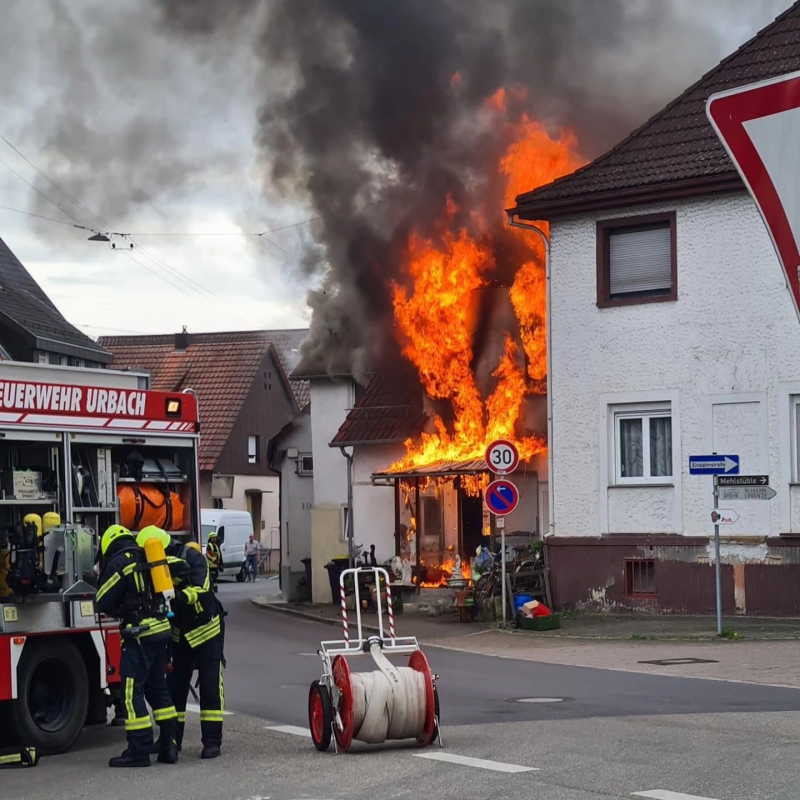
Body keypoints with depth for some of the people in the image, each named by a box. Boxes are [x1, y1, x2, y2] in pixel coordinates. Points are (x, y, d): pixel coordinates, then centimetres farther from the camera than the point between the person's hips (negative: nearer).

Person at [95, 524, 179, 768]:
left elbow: (103, 602, -6)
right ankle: (169, 745, 16)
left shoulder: (119, 563, -7)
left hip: (139, 634, -8)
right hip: (162, 631, 8)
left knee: (133, 691, -3)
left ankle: (138, 751, -4)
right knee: (157, 686, 17)